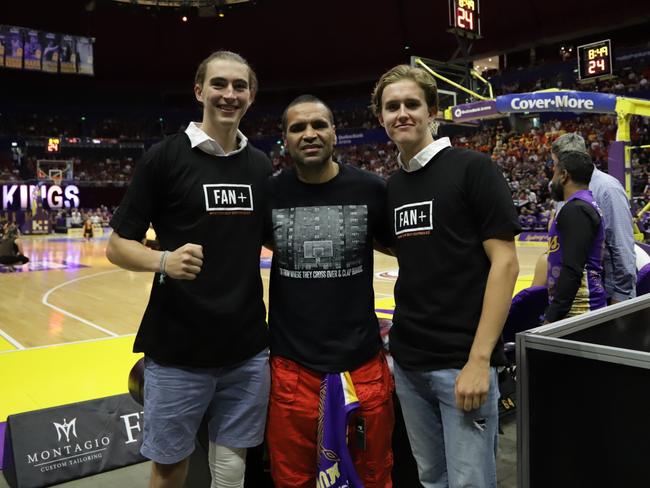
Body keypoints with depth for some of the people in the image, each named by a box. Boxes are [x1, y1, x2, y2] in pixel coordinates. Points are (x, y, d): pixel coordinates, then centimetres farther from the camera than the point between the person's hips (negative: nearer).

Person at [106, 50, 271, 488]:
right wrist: (163, 261, -25)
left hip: (248, 350, 4)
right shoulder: (165, 156, -6)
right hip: (177, 350, -3)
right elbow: (118, 245, -6)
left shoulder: (261, 165, 7)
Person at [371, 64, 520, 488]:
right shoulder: (391, 186, 9)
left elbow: (505, 263, -12)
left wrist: (479, 359, -17)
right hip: (408, 361, 6)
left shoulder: (472, 168, -8)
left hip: (463, 360, -5)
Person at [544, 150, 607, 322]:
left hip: (576, 312, -9)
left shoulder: (576, 209, -15)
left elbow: (573, 270, -23)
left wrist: (552, 316, -23)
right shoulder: (585, 205, 16)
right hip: (581, 307, 9)